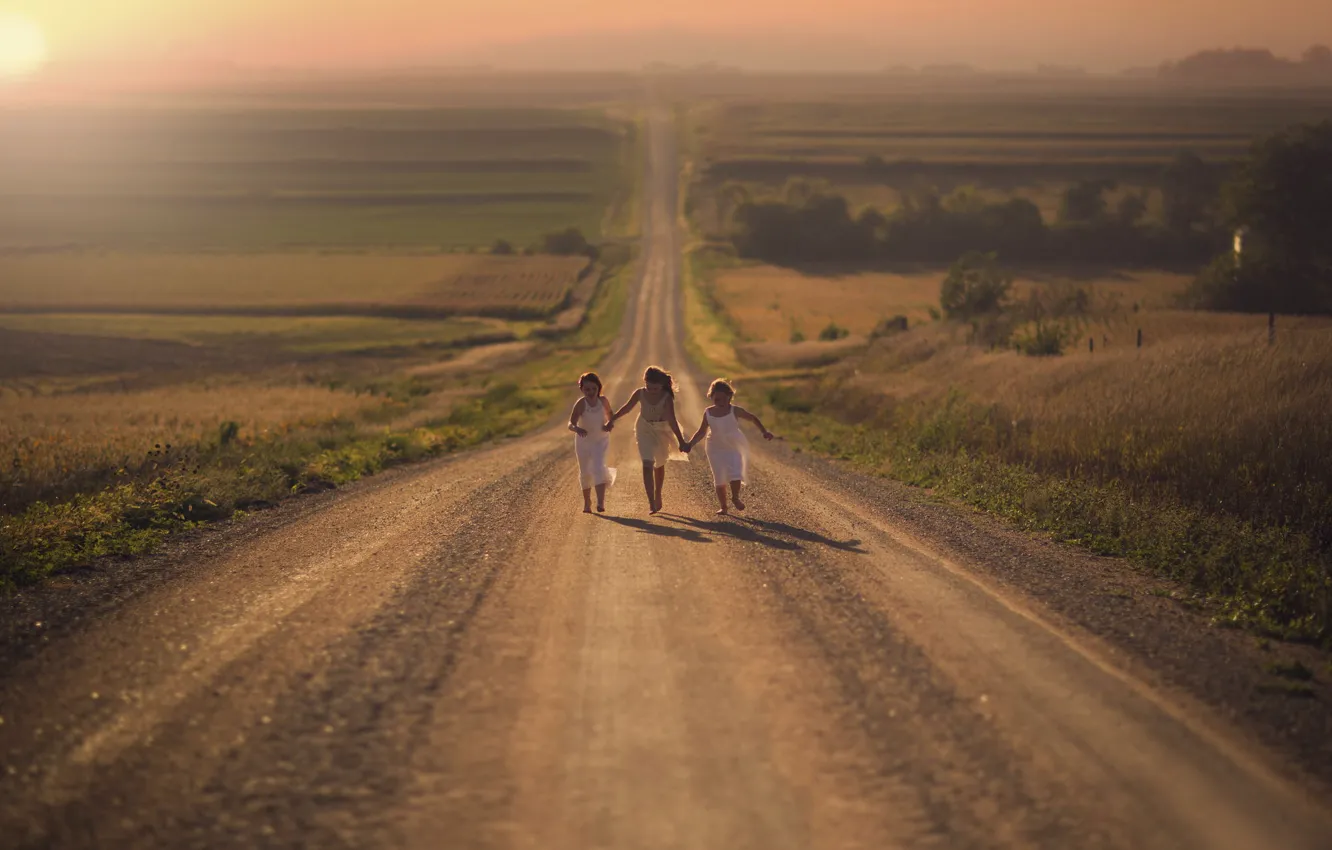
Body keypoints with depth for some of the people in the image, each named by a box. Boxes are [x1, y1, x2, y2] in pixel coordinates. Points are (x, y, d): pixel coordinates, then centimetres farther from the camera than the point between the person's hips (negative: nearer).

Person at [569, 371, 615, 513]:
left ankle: (601, 502, -25)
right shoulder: (581, 404, -22)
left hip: (601, 440, 0)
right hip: (584, 441, 0)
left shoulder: (603, 401, -13)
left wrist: (609, 424, -14)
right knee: (585, 472, 11)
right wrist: (577, 429, -53)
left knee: (599, 468, -19)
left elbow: (609, 414, 8)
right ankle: (587, 502, 30)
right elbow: (571, 424, -31)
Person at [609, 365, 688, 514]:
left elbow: (672, 421, -25)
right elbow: (627, 408, -1)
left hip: (662, 431, 0)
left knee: (660, 465, 19)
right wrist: (612, 419, 6)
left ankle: (657, 496, 41)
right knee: (647, 465, -13)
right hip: (645, 431, 0)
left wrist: (681, 441, -27)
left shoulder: (667, 398, -24)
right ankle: (651, 503, -17)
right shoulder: (640, 394, -17)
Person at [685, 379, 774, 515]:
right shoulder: (708, 413, -4)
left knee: (735, 475, -17)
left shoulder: (735, 411, -10)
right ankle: (723, 507, 16)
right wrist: (690, 444, -5)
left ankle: (735, 497, 10)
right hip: (716, 450, 2)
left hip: (734, 448, -2)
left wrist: (764, 431, -2)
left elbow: (753, 418, 4)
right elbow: (701, 432, 6)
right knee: (719, 480, 3)